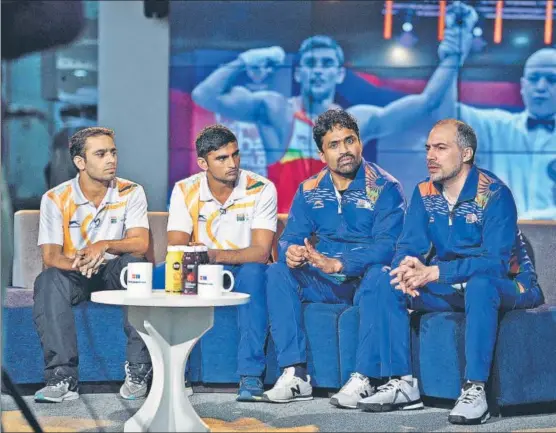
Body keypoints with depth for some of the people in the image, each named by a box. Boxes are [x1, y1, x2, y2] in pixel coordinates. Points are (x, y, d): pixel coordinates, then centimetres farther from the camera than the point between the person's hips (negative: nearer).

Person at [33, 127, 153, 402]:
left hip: (116, 271, 0)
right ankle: (63, 378, -37)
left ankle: (138, 370, -31)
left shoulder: (131, 193, -4)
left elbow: (140, 244, -17)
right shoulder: (55, 199, -6)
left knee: (134, 264, -34)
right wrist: (78, 263, -38)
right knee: (48, 281, -33)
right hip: (75, 275, 0)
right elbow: (50, 256, -14)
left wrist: (105, 245, -38)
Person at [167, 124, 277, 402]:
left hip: (246, 270, -2)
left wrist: (214, 255, -35)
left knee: (253, 273, -37)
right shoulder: (184, 191, -3)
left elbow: (261, 252, -20)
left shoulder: (261, 189, -11)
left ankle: (251, 374, -34)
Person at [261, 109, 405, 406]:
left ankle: (362, 379, -34)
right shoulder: (310, 190, 7)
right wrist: (290, 253, -23)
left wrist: (338, 264, -33)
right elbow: (291, 237, 4)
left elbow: (387, 245, -20)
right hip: (325, 282, 5)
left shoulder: (385, 188, -8)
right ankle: (295, 375, -24)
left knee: (378, 275, -37)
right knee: (277, 273, -18)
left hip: (364, 279, -4)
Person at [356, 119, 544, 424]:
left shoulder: (494, 193, -19)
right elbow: (408, 247, -1)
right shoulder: (425, 193, 1)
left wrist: (433, 272, -36)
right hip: (451, 287, 6)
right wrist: (407, 268, -28)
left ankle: (475, 390, -36)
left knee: (479, 284, -40)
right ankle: (402, 384, -12)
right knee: (386, 280, -12)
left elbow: (496, 262, -28)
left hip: (506, 287, -6)